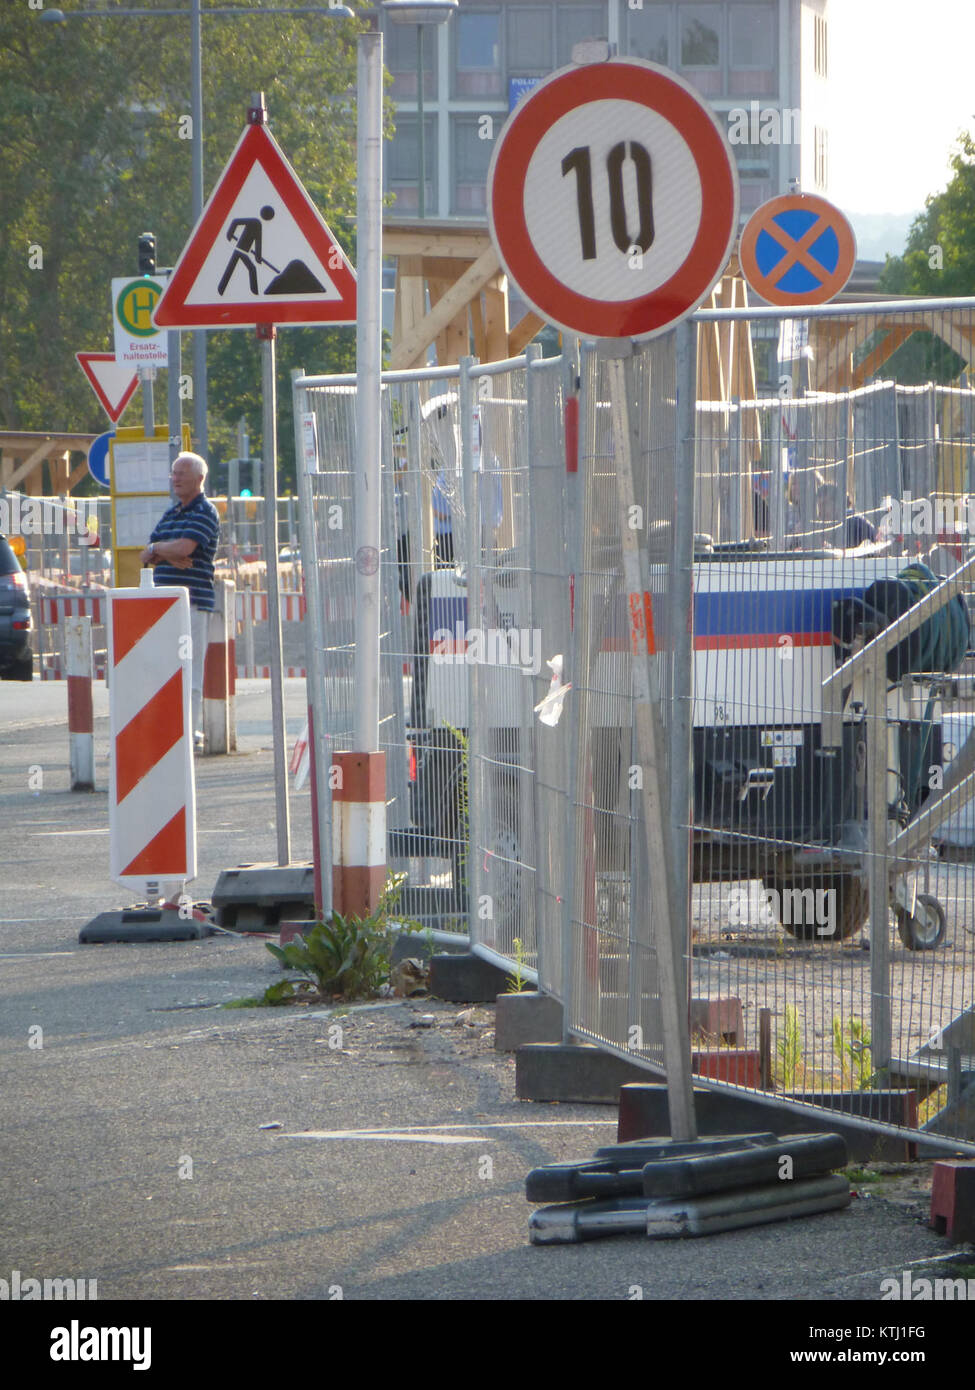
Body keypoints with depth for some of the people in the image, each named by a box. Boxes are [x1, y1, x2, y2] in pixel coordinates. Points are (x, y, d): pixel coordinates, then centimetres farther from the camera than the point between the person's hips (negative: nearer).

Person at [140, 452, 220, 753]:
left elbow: (184, 547, -20)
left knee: (190, 670, -9)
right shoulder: (171, 513, 21)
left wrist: (155, 549, 0)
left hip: (193, 601, -9)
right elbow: (147, 556, 13)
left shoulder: (204, 513, -6)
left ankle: (192, 733, -8)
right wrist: (169, 556, -9)